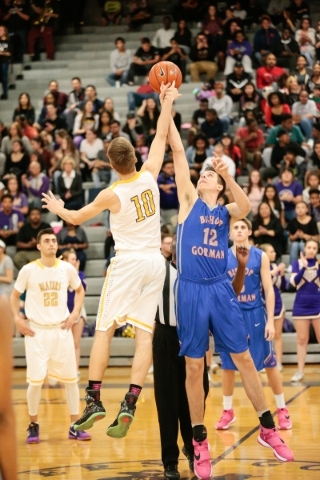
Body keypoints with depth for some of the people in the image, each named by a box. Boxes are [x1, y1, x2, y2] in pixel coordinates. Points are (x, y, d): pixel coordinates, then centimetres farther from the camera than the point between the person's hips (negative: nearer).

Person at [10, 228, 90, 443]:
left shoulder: (67, 268, -2)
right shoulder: (29, 270, -7)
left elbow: (80, 290, 14)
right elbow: (15, 295, 6)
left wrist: (75, 313, 1)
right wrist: (17, 318, -7)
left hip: (62, 329, 2)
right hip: (36, 331, -2)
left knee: (70, 378, 3)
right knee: (35, 380, -4)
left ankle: (74, 426, 13)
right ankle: (33, 425, 14)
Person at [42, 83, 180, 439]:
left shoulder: (111, 195, -9)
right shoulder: (149, 176, -1)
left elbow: (76, 218, 8)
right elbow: (161, 135, 14)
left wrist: (57, 209, 28)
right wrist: (167, 102, 21)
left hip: (128, 262, -4)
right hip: (156, 262, 4)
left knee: (104, 329, 3)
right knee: (145, 333, -1)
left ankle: (94, 399, -1)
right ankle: (130, 403, -8)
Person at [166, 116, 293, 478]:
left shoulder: (226, 212, 13)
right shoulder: (189, 201, 9)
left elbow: (246, 207, -11)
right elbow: (178, 151, 5)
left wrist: (228, 175, -24)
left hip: (220, 289, 2)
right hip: (190, 290, -2)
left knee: (244, 359, 5)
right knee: (194, 367, 2)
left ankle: (267, 428, 16)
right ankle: (199, 442, 11)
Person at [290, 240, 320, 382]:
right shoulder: (298, 263, 3)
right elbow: (294, 282, -10)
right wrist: (304, 266, -22)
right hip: (301, 306, 0)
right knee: (302, 339, 4)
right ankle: (300, 371, 8)